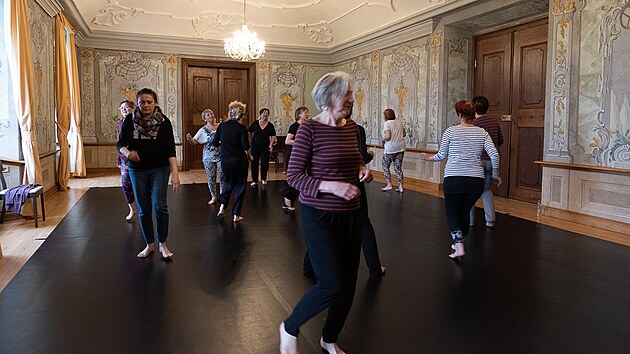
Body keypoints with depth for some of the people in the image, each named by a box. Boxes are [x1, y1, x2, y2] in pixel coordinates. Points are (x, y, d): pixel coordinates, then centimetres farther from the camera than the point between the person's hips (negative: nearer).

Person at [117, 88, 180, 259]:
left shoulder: (163, 121, -8)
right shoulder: (130, 120, -3)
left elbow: (170, 149, -14)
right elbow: (120, 143, 2)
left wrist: (175, 173, -23)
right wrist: (127, 152, -22)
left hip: (159, 169, -2)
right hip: (137, 170, 2)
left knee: (159, 206, -11)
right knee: (144, 209, 8)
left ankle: (162, 244, 6)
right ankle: (149, 245, 23)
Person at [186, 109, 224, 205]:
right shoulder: (203, 130, -1)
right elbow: (195, 142, -5)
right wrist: (190, 139, -25)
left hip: (221, 156, 0)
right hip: (209, 157, 1)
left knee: (222, 176, -4)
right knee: (211, 178, 6)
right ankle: (214, 196, 21)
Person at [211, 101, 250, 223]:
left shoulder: (222, 126, -1)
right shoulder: (241, 128, -11)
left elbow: (215, 143, 2)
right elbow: (246, 146, -19)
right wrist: (249, 155, -1)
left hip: (225, 161, 4)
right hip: (239, 160, -3)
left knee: (229, 182, 26)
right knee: (240, 186, 9)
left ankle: (222, 205, 11)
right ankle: (236, 215, 9)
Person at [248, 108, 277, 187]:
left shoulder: (270, 125, 0)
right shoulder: (255, 123, 0)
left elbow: (273, 136, 2)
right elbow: (248, 132, 4)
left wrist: (271, 144, -13)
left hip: (265, 147, 0)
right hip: (255, 147, 0)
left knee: (264, 164, 3)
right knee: (254, 164, 2)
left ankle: (263, 179, 23)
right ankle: (254, 181, 12)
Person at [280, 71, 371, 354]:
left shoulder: (351, 127, 7)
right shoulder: (309, 129, -13)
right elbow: (293, 176, -13)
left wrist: (362, 169, 0)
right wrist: (330, 186, -26)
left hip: (350, 215, 7)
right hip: (319, 216, -7)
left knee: (348, 285, 12)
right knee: (332, 285, -10)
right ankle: (289, 328, 18)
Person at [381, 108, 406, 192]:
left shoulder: (387, 123, -12)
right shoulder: (399, 122, 8)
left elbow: (387, 136, -23)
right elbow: (404, 134, 15)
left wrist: (383, 140, -4)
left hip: (390, 149, -6)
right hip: (400, 148, 6)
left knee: (385, 166, 12)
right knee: (398, 167, 10)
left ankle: (389, 185, 9)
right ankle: (400, 186, 8)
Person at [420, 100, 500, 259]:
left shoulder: (451, 131, -1)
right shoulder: (482, 132, 6)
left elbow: (442, 155, 6)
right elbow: (494, 155, -1)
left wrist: (429, 157, 26)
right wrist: (495, 174, 13)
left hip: (454, 178, -3)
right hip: (476, 180, 3)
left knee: (452, 213, 10)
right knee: (464, 211, 19)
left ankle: (459, 246, -4)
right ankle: (458, 243, 31)